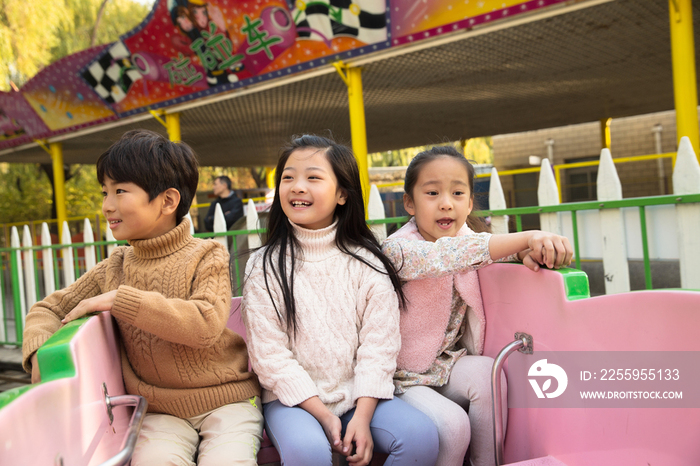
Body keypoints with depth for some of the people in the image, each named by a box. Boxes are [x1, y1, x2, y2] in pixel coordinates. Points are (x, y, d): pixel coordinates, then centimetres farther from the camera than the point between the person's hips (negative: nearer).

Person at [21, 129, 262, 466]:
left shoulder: (205, 257, -9)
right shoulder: (115, 267, 5)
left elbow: (206, 325, -26)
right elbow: (48, 309, 12)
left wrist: (119, 299, -23)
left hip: (226, 399, -2)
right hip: (161, 409, 3)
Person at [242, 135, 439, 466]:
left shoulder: (367, 264, 1)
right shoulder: (265, 267, -3)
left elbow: (378, 347, -3)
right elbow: (270, 354, -7)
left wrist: (362, 416, -14)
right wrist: (323, 414, -13)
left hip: (359, 395, 2)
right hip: (294, 398, -2)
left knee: (421, 436, -21)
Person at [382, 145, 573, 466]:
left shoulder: (465, 236, 1)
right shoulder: (398, 249, -22)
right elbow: (447, 255, -39)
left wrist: (529, 250, -23)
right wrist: (527, 237, -45)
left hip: (446, 364, 6)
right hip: (403, 376, -5)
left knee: (486, 372, -23)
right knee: (451, 423, -26)